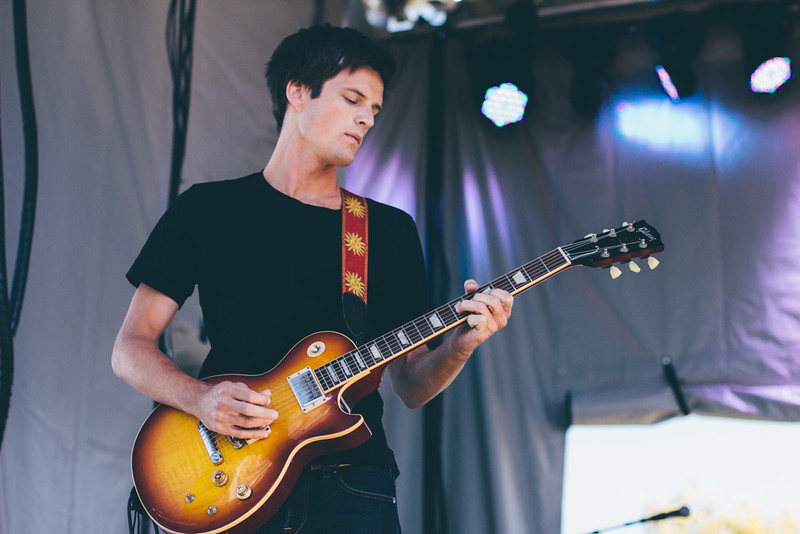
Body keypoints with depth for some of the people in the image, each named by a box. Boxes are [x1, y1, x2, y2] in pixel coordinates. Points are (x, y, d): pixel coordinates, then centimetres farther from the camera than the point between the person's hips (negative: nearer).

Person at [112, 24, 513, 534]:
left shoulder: (392, 230, 15)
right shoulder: (207, 208, 9)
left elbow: (411, 385, 13)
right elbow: (131, 347, 6)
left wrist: (459, 346, -8)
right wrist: (200, 399, -12)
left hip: (351, 485, 2)